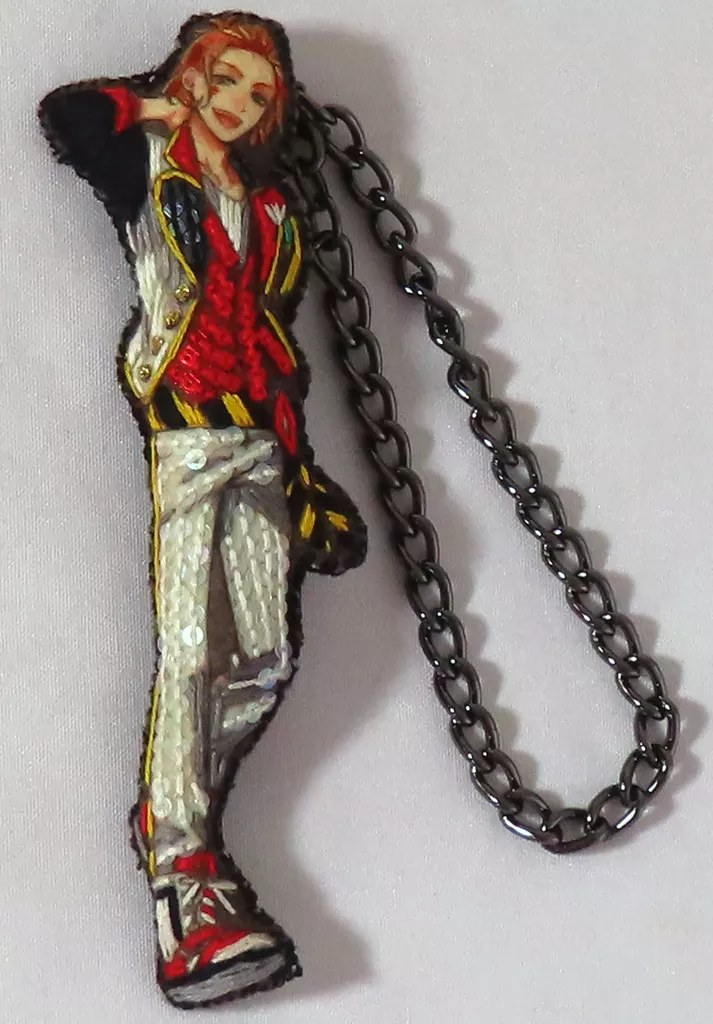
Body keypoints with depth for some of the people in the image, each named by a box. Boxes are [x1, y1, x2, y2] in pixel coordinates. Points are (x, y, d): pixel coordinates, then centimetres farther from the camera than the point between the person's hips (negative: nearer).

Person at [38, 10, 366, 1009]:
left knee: (271, 653, -5)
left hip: (261, 440, 6)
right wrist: (159, 106, 10)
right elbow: (66, 111, -5)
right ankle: (182, 867, -11)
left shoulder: (273, 206, 22)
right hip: (184, 431, -5)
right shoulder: (148, 163, 10)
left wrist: (297, 460, 16)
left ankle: (176, 808, 8)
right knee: (190, 644, -14)